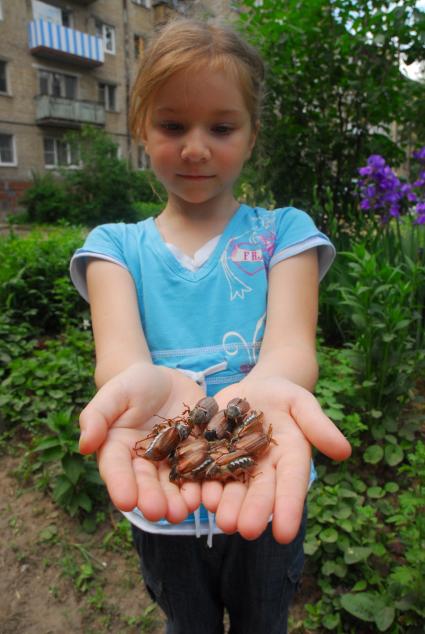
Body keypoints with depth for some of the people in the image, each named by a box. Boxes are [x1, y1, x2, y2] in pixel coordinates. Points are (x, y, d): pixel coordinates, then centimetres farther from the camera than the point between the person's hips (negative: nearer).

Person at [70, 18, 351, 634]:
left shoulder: (282, 231, -6)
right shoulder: (116, 245, -4)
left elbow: (291, 340, -23)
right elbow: (117, 346, -23)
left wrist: (267, 386, -47)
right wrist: (144, 382, -47)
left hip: (267, 493, 0)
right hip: (162, 500, 1)